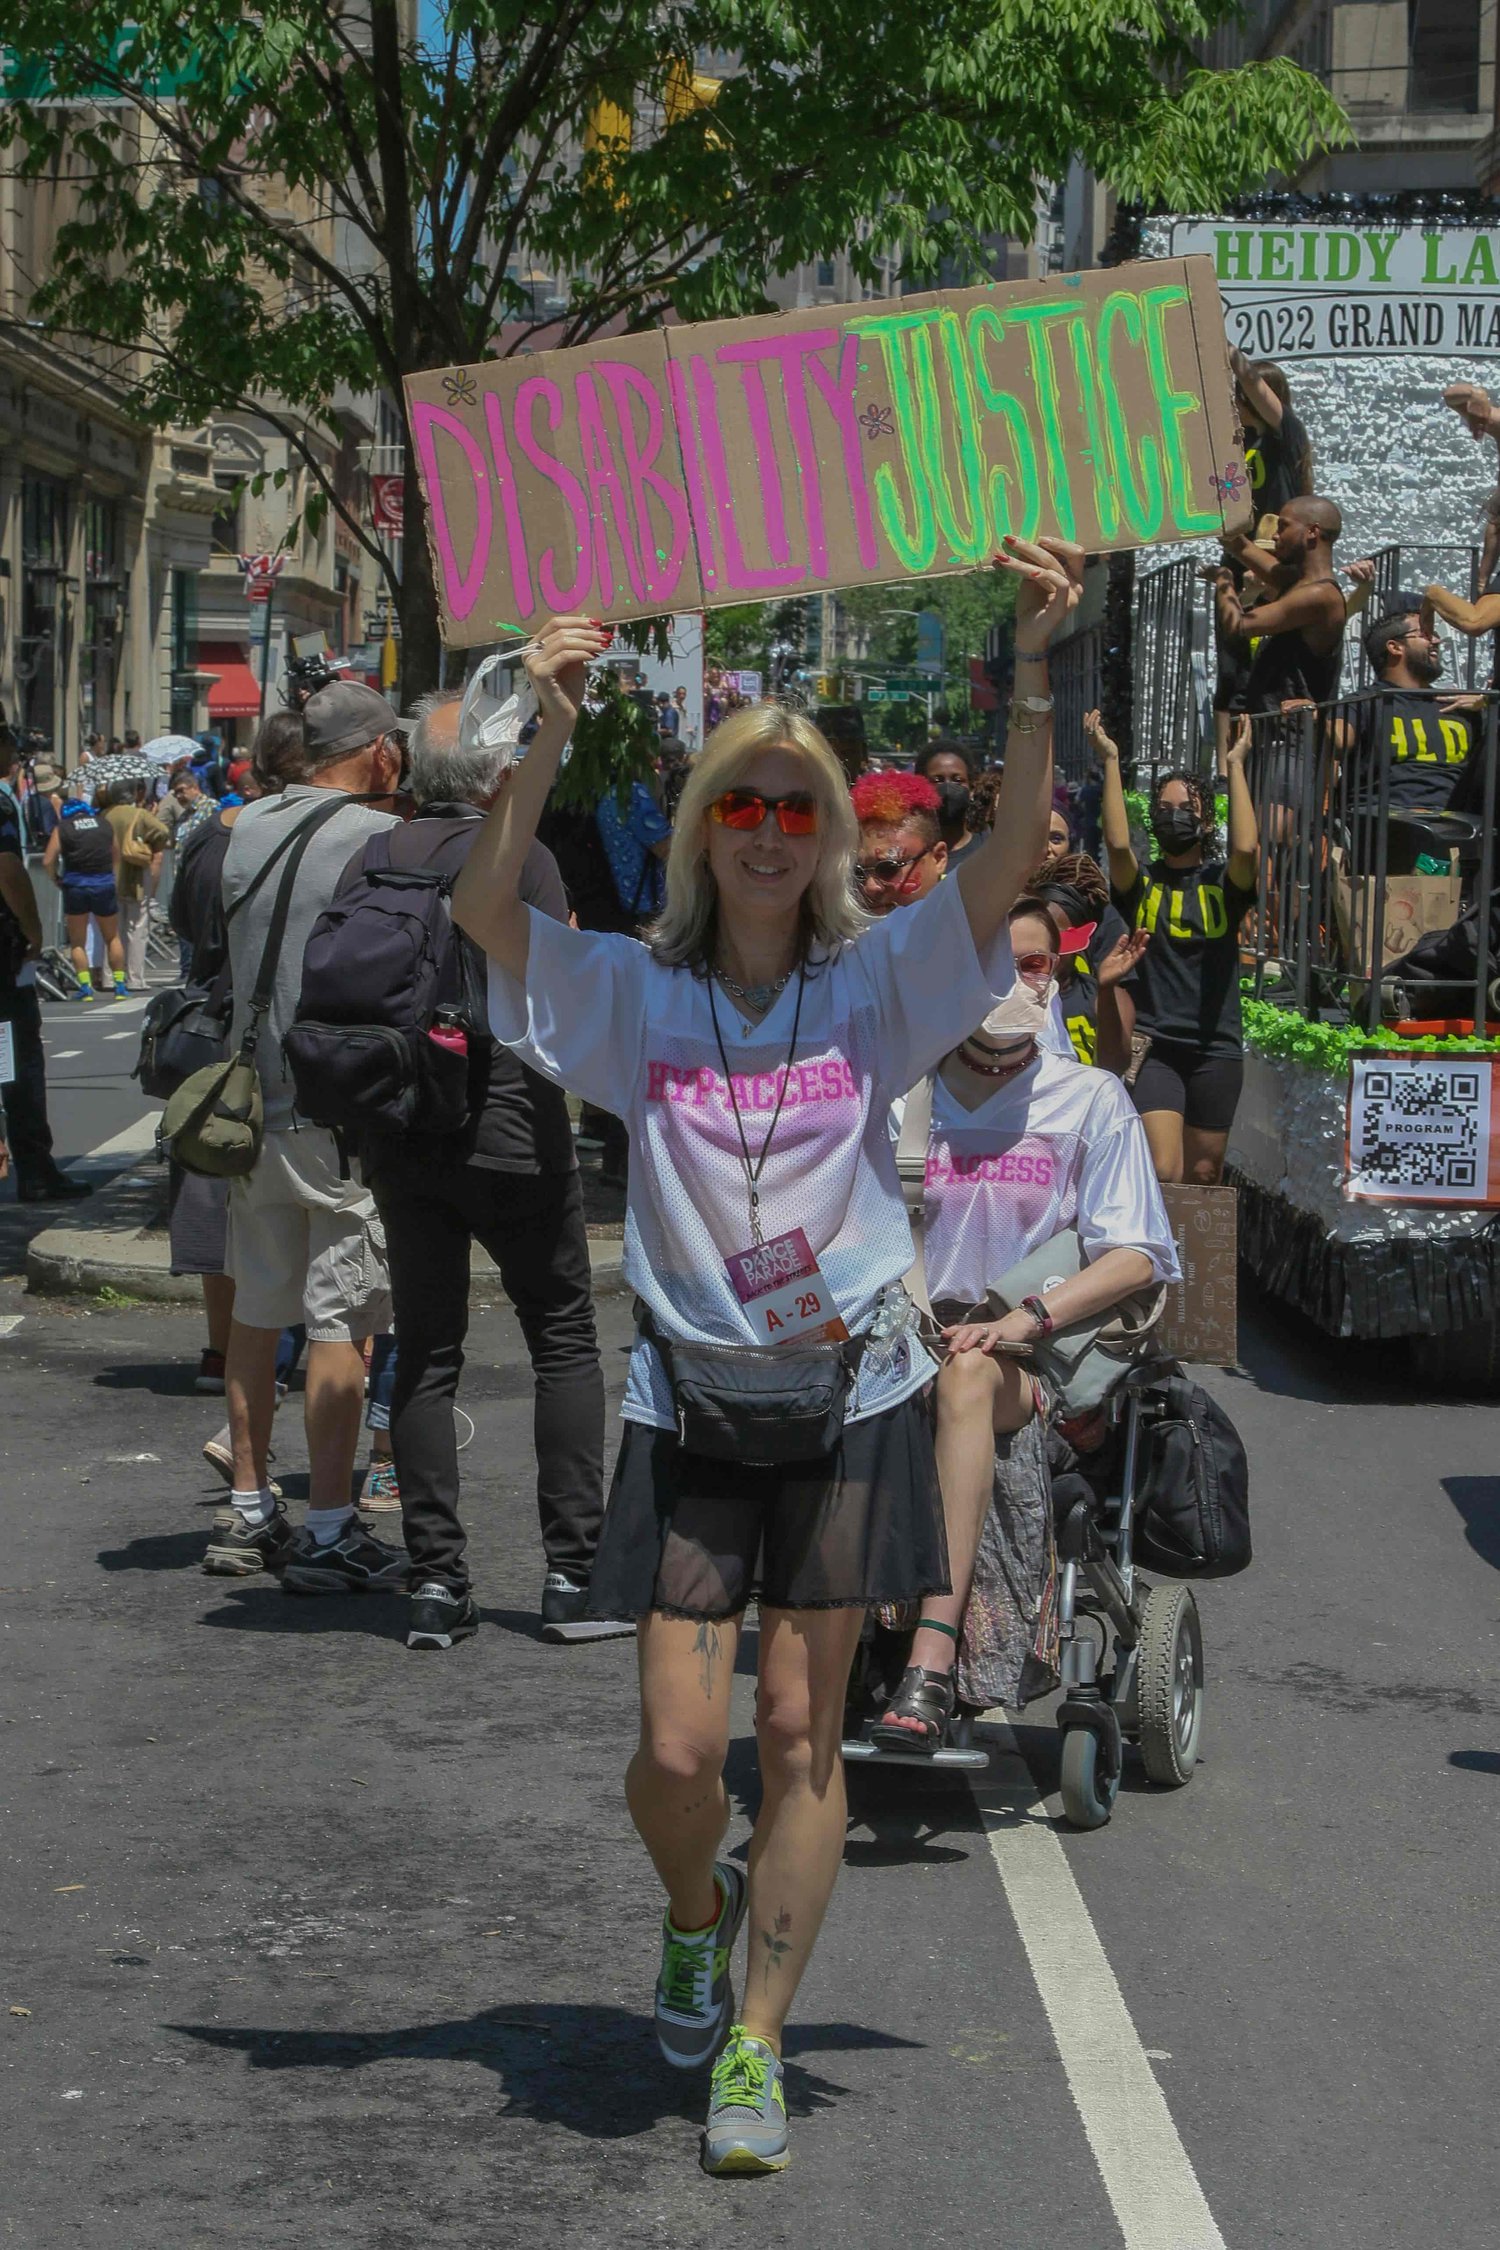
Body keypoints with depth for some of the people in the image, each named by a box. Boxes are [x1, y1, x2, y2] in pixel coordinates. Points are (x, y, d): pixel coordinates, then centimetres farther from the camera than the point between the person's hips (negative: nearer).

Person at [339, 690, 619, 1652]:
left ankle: (436, 1582, 5)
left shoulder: (372, 862, 4)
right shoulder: (519, 856, -9)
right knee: (565, 1345, 7)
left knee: (425, 1355, 9)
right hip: (510, 1137, -4)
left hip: (398, 1139, 4)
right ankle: (574, 1574, 3)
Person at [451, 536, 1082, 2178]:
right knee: (679, 1750, -3)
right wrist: (550, 735, -26)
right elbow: (485, 906, -15)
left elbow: (1010, 859, -13)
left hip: (849, 1386, 0)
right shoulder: (636, 994, 0)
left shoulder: (875, 985, 1)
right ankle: (695, 1912, 32)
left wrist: (1035, 672, -24)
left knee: (801, 1734, 3)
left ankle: (756, 2046, 14)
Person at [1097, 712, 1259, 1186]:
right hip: (1156, 1047, -1)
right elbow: (1117, 843, -16)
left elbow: (1246, 848, -16)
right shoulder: (1141, 883, 6)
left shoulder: (1222, 883, 6)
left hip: (1216, 1048, 1)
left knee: (1203, 1175, 9)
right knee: (1161, 1174, -17)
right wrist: (1111, 761, -11)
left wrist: (1235, 765, -11)